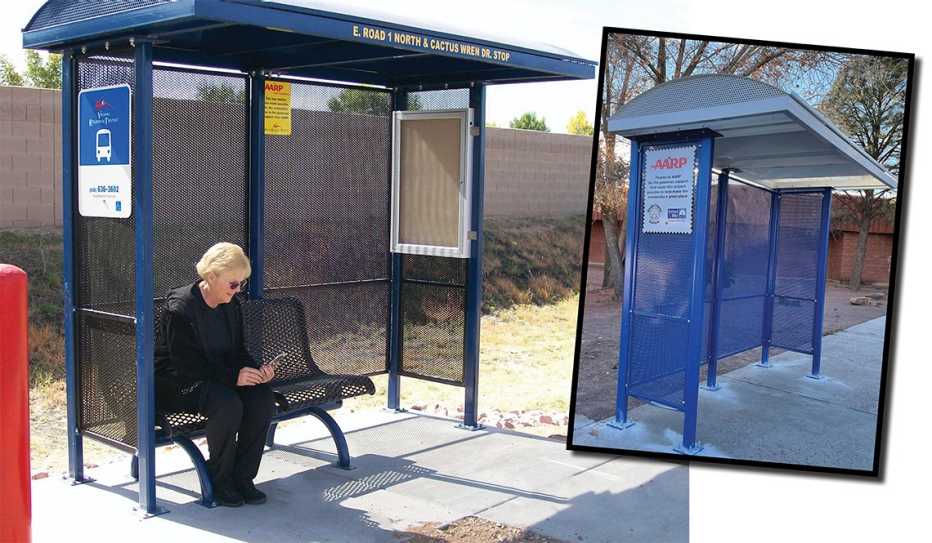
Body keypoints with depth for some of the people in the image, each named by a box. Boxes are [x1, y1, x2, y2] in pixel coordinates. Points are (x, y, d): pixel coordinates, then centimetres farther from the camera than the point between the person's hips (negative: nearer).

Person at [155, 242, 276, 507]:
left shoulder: (231, 306, 4)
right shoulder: (179, 308, -19)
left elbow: (237, 351, 10)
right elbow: (186, 364, -23)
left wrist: (255, 370, -13)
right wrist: (233, 376, -31)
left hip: (216, 377, 7)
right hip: (175, 383, -7)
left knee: (263, 396, -20)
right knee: (227, 403, -34)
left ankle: (242, 477, -10)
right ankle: (220, 482, -13)